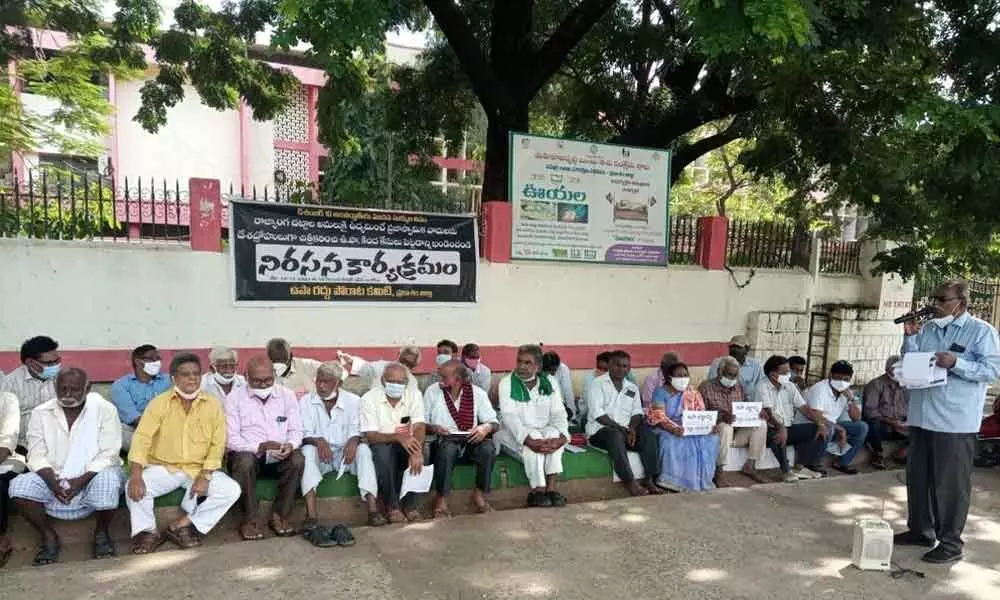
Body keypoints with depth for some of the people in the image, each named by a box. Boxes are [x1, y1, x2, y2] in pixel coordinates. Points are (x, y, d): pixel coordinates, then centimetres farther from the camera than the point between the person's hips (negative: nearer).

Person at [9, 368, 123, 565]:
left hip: (93, 477, -3)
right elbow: (37, 455, -2)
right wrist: (52, 482, -21)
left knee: (109, 480, -36)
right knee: (19, 486, -23)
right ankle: (48, 535, -1)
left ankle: (101, 532, -7)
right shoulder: (41, 413, 3)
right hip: (53, 479, 4)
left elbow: (108, 454, -12)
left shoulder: (105, 409, -7)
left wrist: (82, 480, -25)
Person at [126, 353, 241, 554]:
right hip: (163, 467, 0)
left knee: (232, 490, -20)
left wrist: (205, 476, -16)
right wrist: (136, 475, -26)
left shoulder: (213, 405, -3)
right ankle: (147, 531, 0)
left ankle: (182, 523, -6)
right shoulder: (159, 403, -5)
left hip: (198, 469, 1)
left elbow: (217, 444, -5)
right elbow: (142, 437, -13)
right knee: (134, 488, -26)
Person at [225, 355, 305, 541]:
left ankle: (279, 516, -12)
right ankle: (249, 520, -17)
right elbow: (231, 439, -10)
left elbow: (296, 430, 2)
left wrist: (290, 445, -22)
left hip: (278, 457, 2)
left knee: (298, 460, -27)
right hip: (247, 454, -2)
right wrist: (259, 447, -26)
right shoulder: (234, 398, -5)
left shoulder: (287, 395, 3)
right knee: (245, 462, -35)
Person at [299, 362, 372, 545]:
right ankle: (311, 517, -45)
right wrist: (318, 441, -28)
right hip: (321, 454, -1)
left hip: (345, 453, 1)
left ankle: (372, 508, -36)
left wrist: (353, 441, -27)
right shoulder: (306, 401, 1)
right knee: (308, 451, -33)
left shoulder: (353, 400, 2)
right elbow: (305, 435, -5)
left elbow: (356, 430, -3)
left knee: (363, 449, -29)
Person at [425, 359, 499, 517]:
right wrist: (433, 428, -17)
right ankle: (441, 498, -17)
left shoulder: (477, 393, 4)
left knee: (488, 448, -30)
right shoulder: (432, 391, 3)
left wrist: (486, 427, -19)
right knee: (447, 448, -36)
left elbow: (494, 422, 4)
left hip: (470, 442, 1)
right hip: (444, 443, -1)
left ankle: (480, 493, -7)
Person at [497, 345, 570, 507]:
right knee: (534, 437, -32)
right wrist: (529, 440, -37)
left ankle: (551, 488, -28)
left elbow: (558, 413, -7)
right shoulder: (506, 383, -10)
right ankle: (538, 490, -24)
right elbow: (509, 416, -22)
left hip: (544, 431, 3)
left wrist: (562, 436, -29)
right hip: (515, 434, -3)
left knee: (554, 434, -28)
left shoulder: (550, 383, 0)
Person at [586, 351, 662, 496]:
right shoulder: (598, 384, -3)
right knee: (616, 436, -36)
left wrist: (632, 428, -12)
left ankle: (650, 479, -20)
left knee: (649, 436, -21)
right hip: (600, 430, -5)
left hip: (625, 430, 5)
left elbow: (637, 412, 9)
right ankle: (630, 482, -31)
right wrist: (619, 427, -20)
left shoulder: (632, 388, 17)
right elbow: (597, 413, -13)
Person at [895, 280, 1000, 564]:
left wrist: (956, 363, -22)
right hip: (921, 417, 6)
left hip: (955, 422, -6)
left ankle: (951, 543, 11)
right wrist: (910, 338, 0)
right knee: (917, 477, 14)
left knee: (951, 484, 1)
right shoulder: (927, 329, 13)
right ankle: (920, 530, 29)